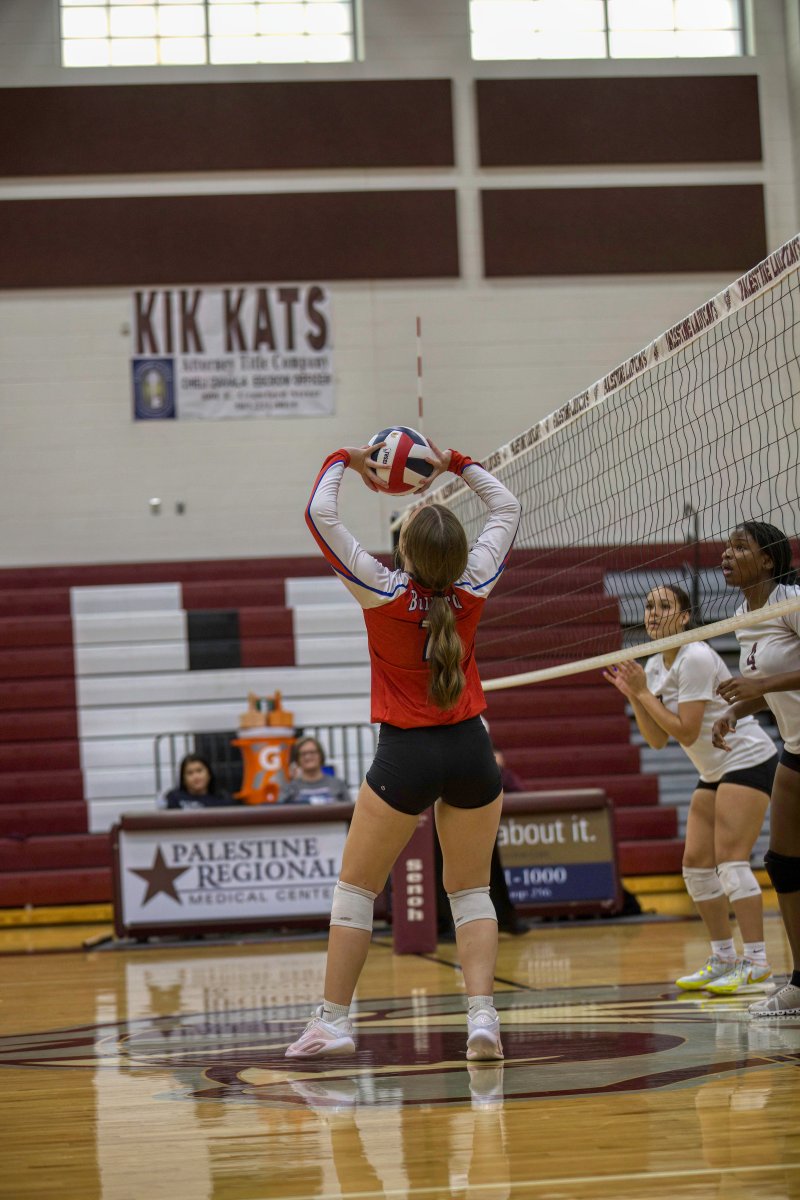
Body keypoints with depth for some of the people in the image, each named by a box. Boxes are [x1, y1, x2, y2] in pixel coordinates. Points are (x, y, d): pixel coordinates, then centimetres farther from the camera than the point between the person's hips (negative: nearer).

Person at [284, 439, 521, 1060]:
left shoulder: (382, 592, -12)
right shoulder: (473, 589, -6)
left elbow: (320, 514, -8)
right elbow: (507, 507, 10)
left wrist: (343, 461, 7)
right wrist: (456, 464, 14)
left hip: (405, 754, -3)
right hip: (471, 752, 3)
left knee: (355, 890, 9)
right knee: (471, 891, 11)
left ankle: (333, 1021, 9)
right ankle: (483, 1015, -4)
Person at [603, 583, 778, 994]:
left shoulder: (696, 659, -19)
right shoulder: (654, 667, 8)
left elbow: (686, 731, -21)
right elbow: (657, 739, 6)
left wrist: (643, 691, -17)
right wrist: (632, 694, -5)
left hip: (748, 760, -9)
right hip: (714, 772, 9)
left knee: (730, 859, -18)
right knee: (696, 863, 3)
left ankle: (756, 961, -19)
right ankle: (723, 958, 11)